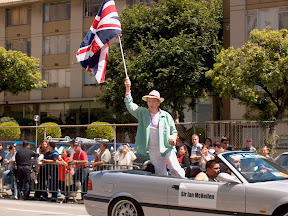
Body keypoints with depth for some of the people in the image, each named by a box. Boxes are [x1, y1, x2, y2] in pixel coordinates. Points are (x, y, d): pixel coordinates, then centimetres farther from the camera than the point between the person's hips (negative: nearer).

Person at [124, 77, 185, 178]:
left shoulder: (166, 115, 6)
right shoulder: (143, 113, 9)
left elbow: (173, 130, 13)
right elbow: (130, 105, 3)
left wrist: (174, 138, -10)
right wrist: (128, 88, -6)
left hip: (166, 148, -2)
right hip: (152, 150, 2)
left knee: (176, 170, -11)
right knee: (161, 174, 5)